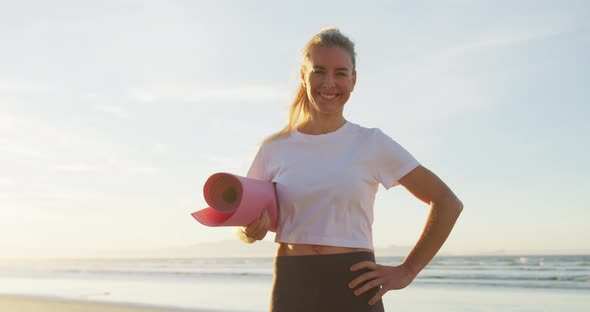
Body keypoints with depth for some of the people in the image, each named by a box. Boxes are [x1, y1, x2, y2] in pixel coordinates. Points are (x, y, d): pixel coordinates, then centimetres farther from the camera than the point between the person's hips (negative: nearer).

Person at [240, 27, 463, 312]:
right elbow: (244, 220, 15)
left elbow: (448, 203, 3)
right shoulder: (274, 148, 4)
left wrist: (407, 272, -1)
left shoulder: (372, 144, -1)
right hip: (290, 289, 2)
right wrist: (252, 232, -9)